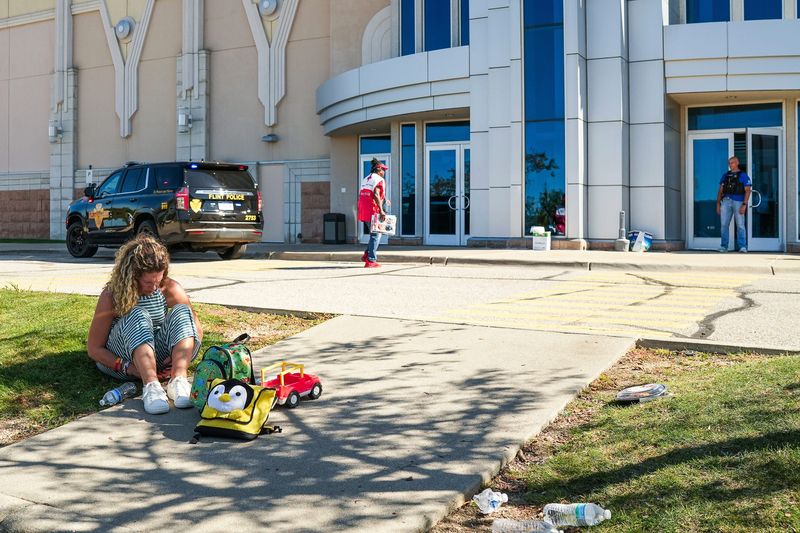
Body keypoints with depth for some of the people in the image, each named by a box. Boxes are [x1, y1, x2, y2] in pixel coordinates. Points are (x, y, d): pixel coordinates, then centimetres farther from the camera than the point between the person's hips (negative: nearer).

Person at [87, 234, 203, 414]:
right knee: (138, 316, -31)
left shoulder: (170, 289, -6)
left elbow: (196, 330, 2)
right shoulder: (111, 296, -13)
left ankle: (178, 380, -42)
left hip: (158, 358, 3)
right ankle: (151, 386, -51)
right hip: (118, 359, -3)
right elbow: (94, 349, -10)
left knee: (182, 311, -21)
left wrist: (178, 356, -17)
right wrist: (129, 367, -25)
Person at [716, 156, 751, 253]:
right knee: (724, 225, -1)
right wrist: (718, 204, 6)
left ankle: (742, 247, -6)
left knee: (740, 225, -6)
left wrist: (744, 205, -13)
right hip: (726, 201, 4)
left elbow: (747, 191, -2)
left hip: (738, 202, -3)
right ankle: (724, 246, 3)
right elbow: (720, 191, 16)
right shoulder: (725, 175, 17)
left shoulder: (743, 175, 5)